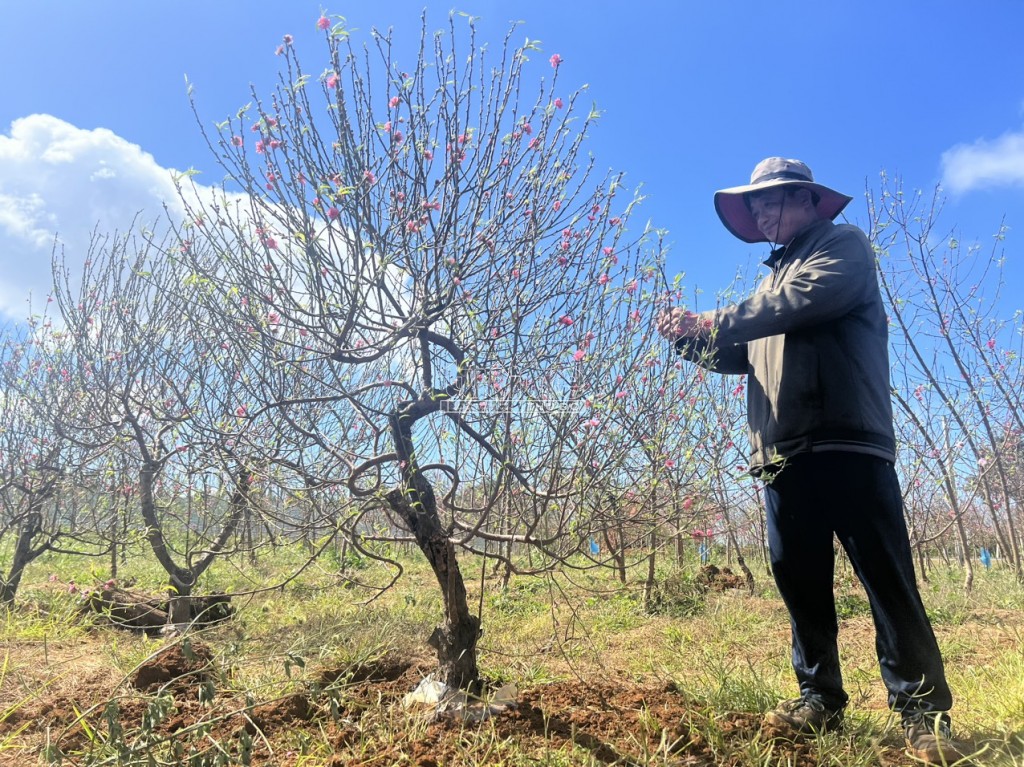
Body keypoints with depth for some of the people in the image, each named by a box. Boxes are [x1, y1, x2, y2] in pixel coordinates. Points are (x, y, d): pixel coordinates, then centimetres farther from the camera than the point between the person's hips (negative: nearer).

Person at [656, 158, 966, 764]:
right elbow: (742, 354, 20)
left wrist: (720, 321, -9)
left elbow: (807, 299, -17)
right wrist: (692, 338, 1)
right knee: (799, 579, 7)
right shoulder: (777, 274, 28)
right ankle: (821, 700, 17)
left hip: (845, 443, -7)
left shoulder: (842, 244, 5)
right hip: (783, 454, 8)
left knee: (885, 576, -5)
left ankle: (924, 712, 2)